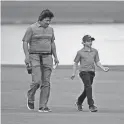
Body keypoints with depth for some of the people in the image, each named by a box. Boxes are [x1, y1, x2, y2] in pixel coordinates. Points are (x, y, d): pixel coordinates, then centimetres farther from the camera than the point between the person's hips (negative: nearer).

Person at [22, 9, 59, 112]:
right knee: (37, 81, -16)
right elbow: (25, 42, -5)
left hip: (47, 57, 5)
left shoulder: (50, 29, 13)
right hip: (35, 56, -5)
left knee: (46, 83, -1)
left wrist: (55, 57, 16)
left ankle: (43, 106, 2)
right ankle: (30, 98, 12)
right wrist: (27, 56, -15)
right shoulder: (31, 28, -4)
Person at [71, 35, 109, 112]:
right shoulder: (80, 52, 0)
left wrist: (103, 68, -4)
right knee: (89, 87, -20)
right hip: (84, 71, -5)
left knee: (86, 90, 13)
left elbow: (97, 62, 11)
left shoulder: (95, 51, 10)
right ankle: (91, 105, -21)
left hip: (91, 72, 5)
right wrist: (74, 73, 5)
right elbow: (76, 63, 8)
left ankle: (79, 102, 37)